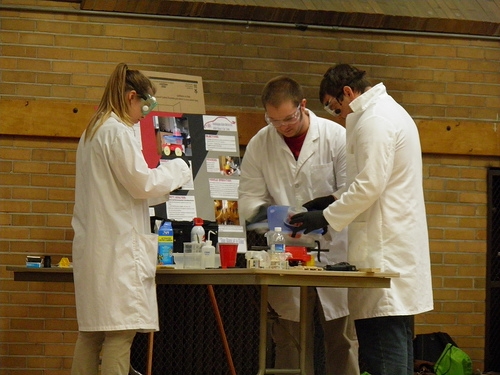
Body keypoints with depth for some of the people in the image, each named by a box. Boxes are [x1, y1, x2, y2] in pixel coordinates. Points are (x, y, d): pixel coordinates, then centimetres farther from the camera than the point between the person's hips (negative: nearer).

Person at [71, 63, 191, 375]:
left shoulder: (93, 131, 19)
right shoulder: (119, 132, -12)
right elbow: (141, 183, -13)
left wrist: (163, 184, 24)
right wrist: (177, 171, 2)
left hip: (92, 246, 10)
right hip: (118, 246, -10)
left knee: (91, 332, 10)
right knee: (121, 332, -11)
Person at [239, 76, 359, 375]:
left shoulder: (337, 137, -4)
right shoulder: (259, 145, 3)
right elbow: (249, 196, 4)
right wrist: (262, 210, -18)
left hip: (333, 252, -2)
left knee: (341, 341, 4)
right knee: (291, 343, 5)